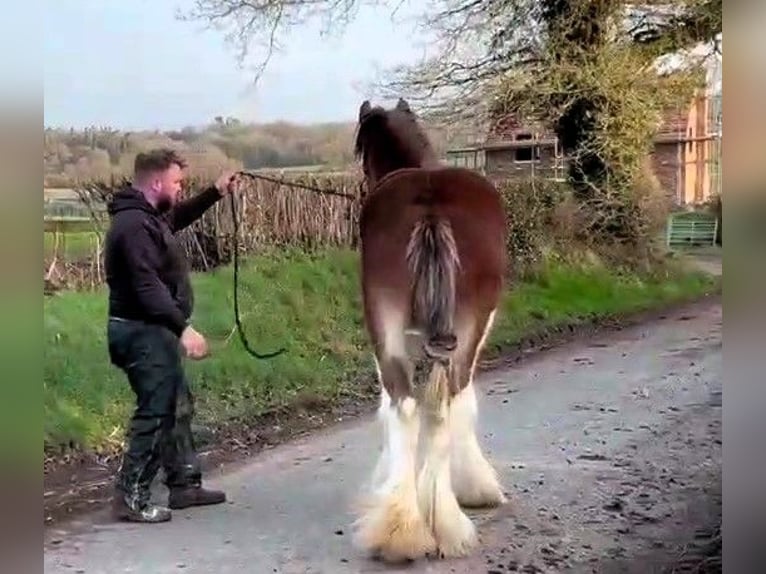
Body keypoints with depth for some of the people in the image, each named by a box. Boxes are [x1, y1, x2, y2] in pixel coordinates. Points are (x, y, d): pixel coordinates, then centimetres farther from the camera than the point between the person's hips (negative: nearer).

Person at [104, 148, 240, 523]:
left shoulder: (148, 216, 12)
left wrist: (215, 193, 25)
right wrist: (183, 327, -31)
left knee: (178, 407, 16)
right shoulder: (134, 225, -21)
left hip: (154, 330, 11)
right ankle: (130, 498, 0)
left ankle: (185, 485, 25)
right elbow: (147, 286, -29)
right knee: (156, 413, -7)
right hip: (142, 332, -11)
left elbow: (179, 217, 35)